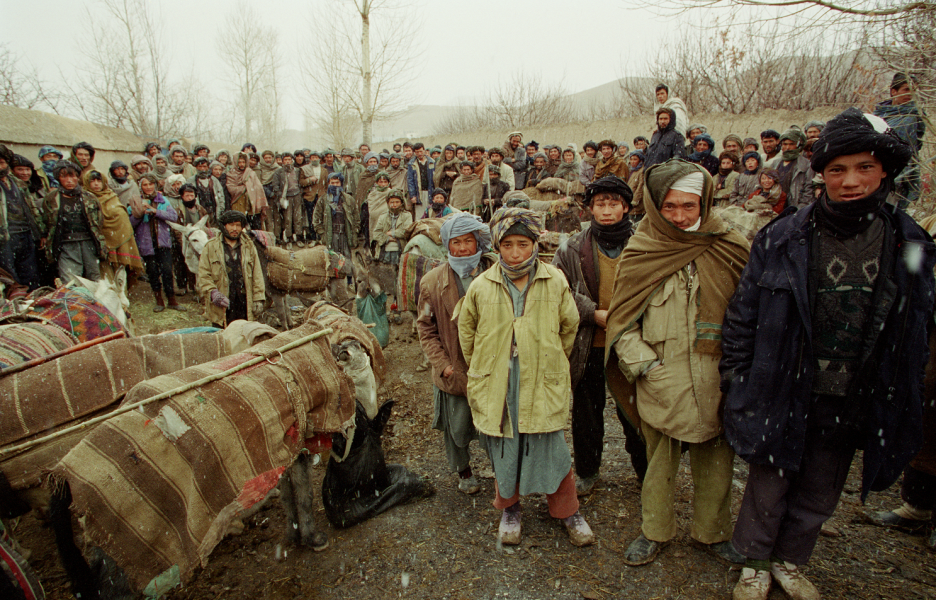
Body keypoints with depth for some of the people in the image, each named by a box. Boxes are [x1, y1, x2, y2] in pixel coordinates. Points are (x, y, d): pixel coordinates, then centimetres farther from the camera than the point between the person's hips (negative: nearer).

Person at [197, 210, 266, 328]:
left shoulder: (249, 247, 11)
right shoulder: (211, 247, 5)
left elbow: (257, 275, 10)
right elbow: (203, 275, 1)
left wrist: (258, 299, 3)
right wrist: (213, 293, -14)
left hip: (245, 306, 2)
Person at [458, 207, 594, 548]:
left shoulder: (555, 282, -4)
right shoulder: (481, 287, -4)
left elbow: (569, 327, 11)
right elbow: (466, 332, 12)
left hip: (543, 385, -1)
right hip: (496, 386, 1)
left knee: (551, 449, 7)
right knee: (503, 449, 13)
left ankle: (566, 511, 31)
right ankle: (509, 508, 38)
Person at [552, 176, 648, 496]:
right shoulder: (573, 248, -2)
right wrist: (594, 313, -13)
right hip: (589, 346, 1)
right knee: (586, 411, 16)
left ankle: (645, 471, 36)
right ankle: (587, 470, 37)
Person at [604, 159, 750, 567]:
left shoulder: (728, 248, 0)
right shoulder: (641, 251, -4)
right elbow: (622, 320, -1)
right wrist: (645, 366, -10)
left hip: (715, 379, 2)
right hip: (663, 381, -1)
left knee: (716, 457, 14)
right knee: (661, 458, 12)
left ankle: (712, 532, 37)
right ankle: (655, 531, 33)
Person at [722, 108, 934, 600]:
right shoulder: (783, 240, -11)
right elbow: (743, 316, -6)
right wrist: (736, 385, -6)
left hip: (851, 406, 3)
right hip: (783, 397, -3)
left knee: (819, 496, 21)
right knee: (769, 489, 13)